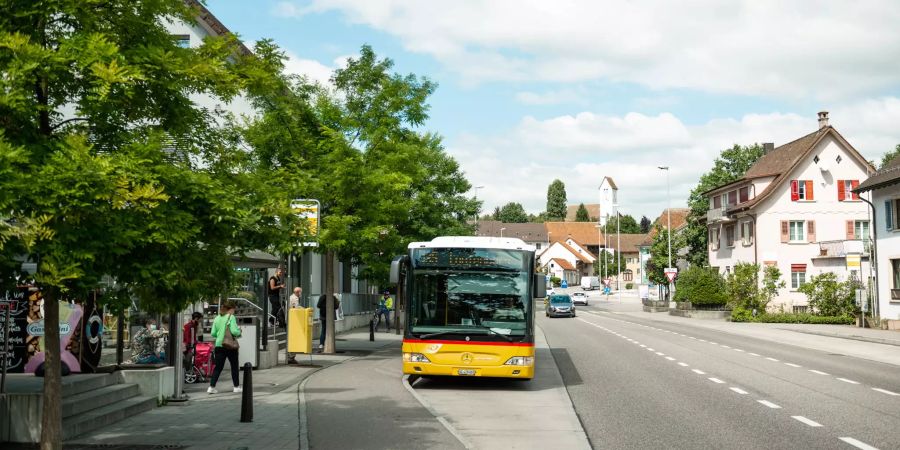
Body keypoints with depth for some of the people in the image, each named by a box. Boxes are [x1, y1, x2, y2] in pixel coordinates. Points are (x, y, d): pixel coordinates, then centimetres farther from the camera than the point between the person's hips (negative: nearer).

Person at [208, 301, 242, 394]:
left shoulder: (217, 318, 7)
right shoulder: (231, 317, -9)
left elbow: (213, 333, 7)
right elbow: (234, 331, -18)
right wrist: (239, 331, 2)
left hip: (219, 345, 4)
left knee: (218, 367, 6)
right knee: (234, 366, 11)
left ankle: (211, 387, -3)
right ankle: (236, 386, 17)